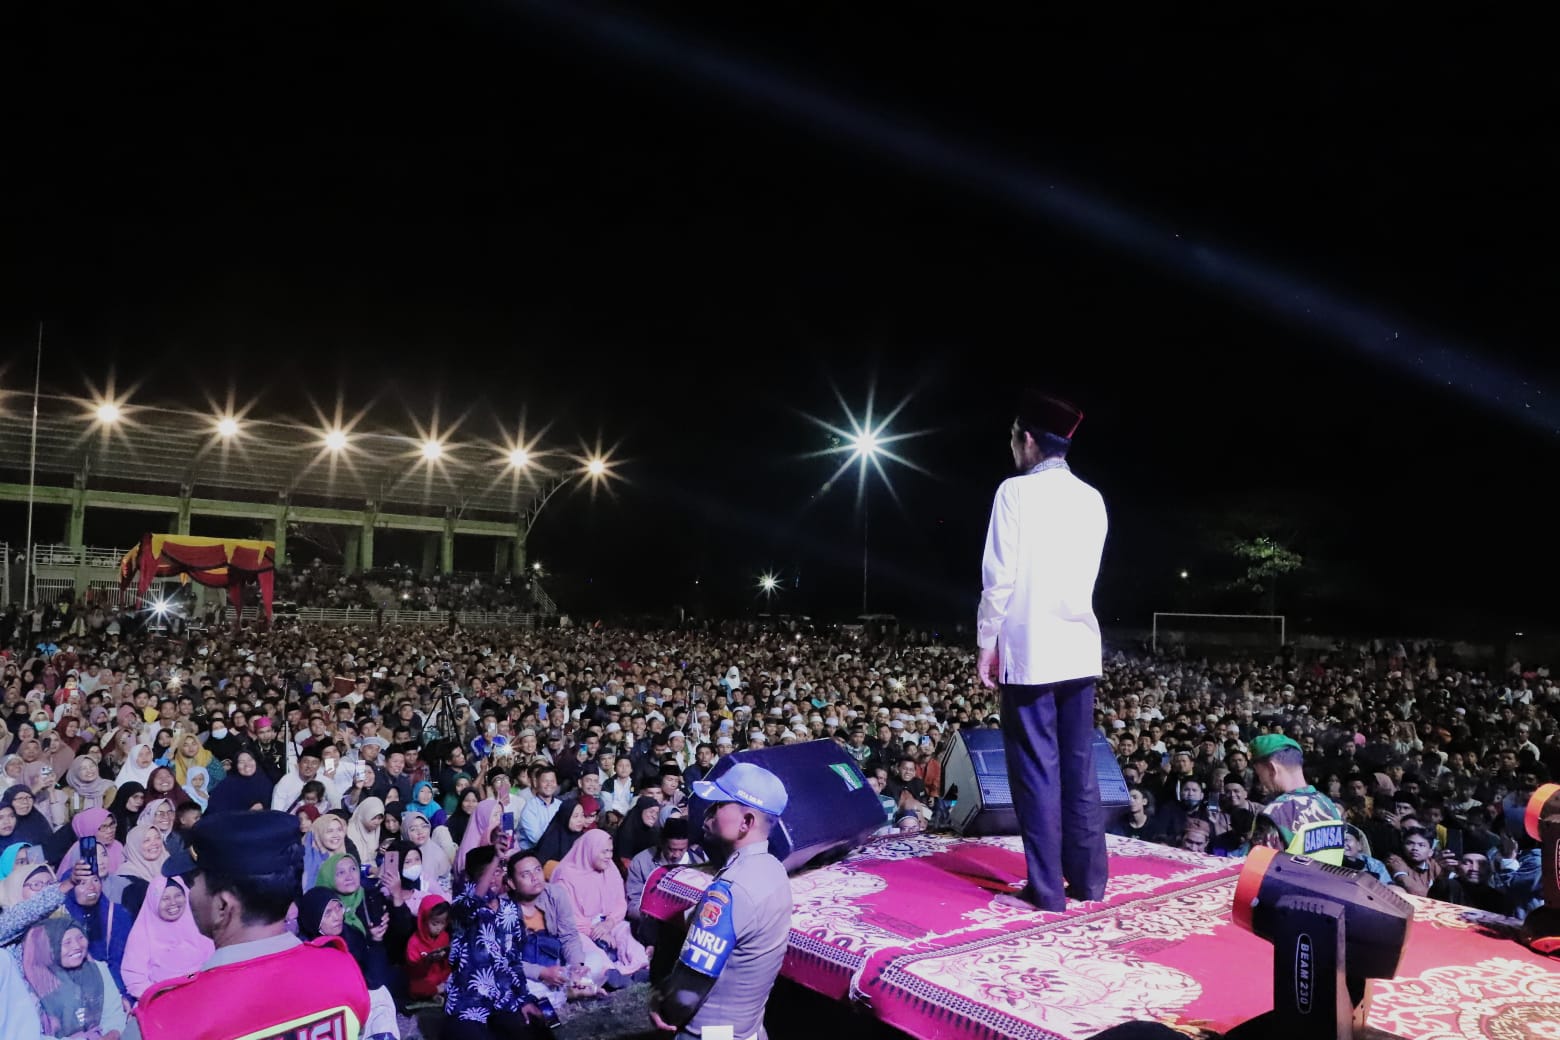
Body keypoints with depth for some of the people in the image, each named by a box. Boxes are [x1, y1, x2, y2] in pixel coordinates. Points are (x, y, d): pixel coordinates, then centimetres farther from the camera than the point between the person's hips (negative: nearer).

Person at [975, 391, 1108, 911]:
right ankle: (1088, 880, 20)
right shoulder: (1091, 499, 9)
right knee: (1080, 767, 12)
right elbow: (1086, 576, 14)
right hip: (1080, 647, 6)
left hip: (1029, 650, -6)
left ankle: (1046, 889, 4)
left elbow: (1000, 577, -10)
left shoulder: (1016, 491, -8)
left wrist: (987, 644, -3)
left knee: (1037, 768, -1)